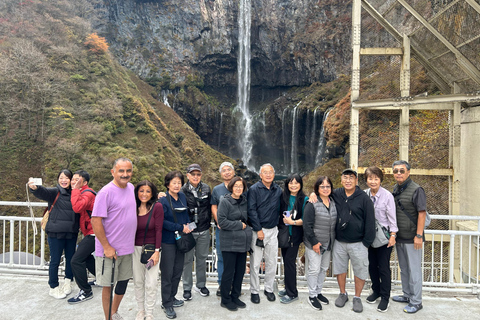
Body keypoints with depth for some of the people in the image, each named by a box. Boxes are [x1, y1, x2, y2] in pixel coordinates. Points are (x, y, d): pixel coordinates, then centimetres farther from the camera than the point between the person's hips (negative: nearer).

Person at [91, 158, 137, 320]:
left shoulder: (131, 188, 3)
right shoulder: (106, 192, -18)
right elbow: (96, 221, -19)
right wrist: (107, 247, -18)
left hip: (127, 248, 7)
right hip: (109, 250, -7)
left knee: (123, 281, 20)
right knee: (108, 285, 9)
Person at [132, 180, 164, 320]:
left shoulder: (157, 207, -10)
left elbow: (158, 230, -10)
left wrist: (157, 251, -12)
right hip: (136, 248, 3)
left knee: (151, 284, 1)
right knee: (138, 281, 13)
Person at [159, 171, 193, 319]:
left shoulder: (183, 197, 4)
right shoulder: (163, 200, -14)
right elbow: (162, 222, -17)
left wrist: (187, 224, 0)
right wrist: (180, 228, -18)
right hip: (168, 240, -6)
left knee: (178, 270, 14)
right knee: (167, 272, 3)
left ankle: (171, 297, 32)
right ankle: (166, 304, 17)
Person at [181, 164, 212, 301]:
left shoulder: (206, 189, 1)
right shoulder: (183, 191, -9)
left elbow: (210, 207, 9)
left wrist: (208, 223, 10)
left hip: (204, 231, 3)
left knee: (202, 258, 15)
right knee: (188, 259, 8)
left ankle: (201, 285, 32)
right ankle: (187, 288, 24)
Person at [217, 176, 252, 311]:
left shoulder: (244, 201, 10)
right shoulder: (225, 201, -10)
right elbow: (222, 222, -17)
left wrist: (246, 226, 5)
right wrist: (239, 225, -13)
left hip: (243, 243, 7)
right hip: (229, 243, -6)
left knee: (240, 271, 13)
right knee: (229, 272, 2)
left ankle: (235, 297, 29)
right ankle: (225, 300, 19)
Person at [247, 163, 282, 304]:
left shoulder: (278, 190, 7)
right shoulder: (254, 189, -8)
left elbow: (280, 209, 15)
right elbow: (251, 211, -11)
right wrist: (258, 230, -13)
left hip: (273, 230, 4)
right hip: (257, 230, -4)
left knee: (272, 262, 12)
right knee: (255, 263, 2)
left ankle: (269, 289, 28)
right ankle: (254, 291, 17)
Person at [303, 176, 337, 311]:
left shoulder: (333, 203, 6)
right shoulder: (312, 204, -15)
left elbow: (335, 222, 14)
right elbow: (307, 225, -16)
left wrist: (333, 240, 10)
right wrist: (314, 242, -16)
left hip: (328, 244, 6)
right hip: (314, 244, -6)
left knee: (324, 268, 16)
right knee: (314, 269, 0)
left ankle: (318, 292, 33)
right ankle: (312, 296, 17)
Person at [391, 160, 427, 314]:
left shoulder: (416, 190, -12)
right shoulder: (395, 189, 9)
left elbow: (422, 213, -15)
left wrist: (419, 235, -19)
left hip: (411, 238, -7)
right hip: (399, 237, 7)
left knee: (414, 270, 2)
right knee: (403, 268, 18)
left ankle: (416, 302, 14)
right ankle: (407, 295, 34)